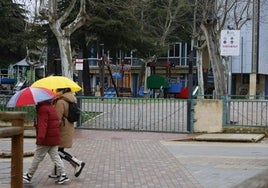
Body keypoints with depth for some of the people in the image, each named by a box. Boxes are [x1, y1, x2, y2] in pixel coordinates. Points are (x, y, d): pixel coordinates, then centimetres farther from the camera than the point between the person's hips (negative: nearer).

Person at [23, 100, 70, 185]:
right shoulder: (51, 106, 13)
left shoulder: (43, 108, -16)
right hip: (54, 138, 9)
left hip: (46, 139, -9)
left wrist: (40, 137, -34)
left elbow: (42, 124, -27)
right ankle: (63, 175, 4)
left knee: (37, 158, 3)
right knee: (55, 156, 9)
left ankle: (29, 176, 14)